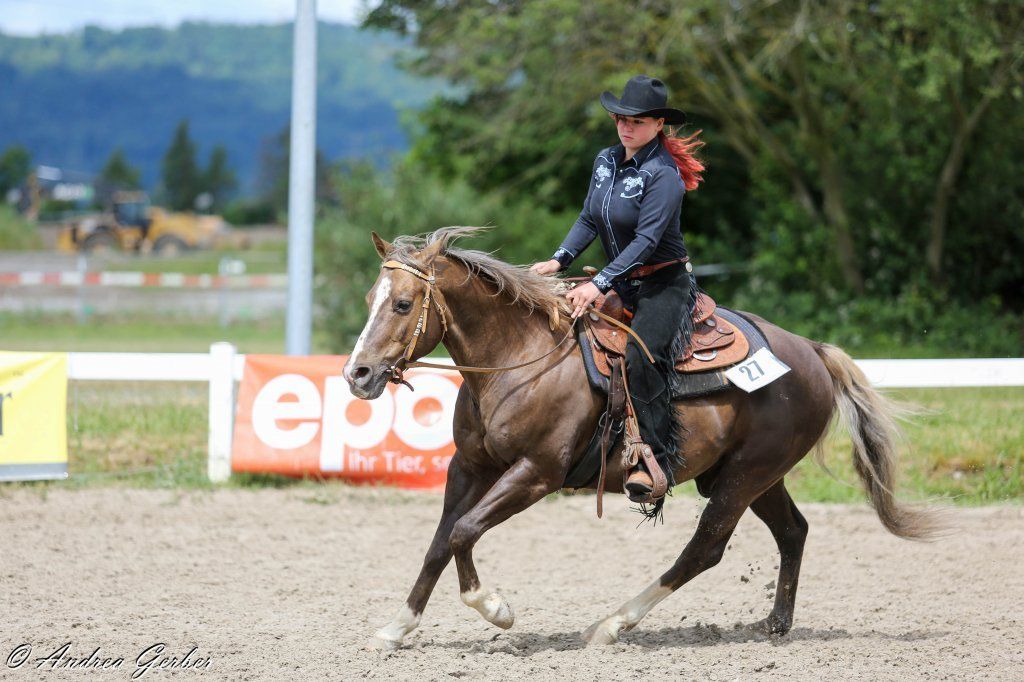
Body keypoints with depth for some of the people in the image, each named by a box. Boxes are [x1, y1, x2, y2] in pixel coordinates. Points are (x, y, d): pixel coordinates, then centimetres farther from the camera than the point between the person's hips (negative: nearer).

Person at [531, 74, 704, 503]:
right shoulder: (606, 162, 6)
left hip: (665, 285, -9)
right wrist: (560, 259, -6)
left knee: (642, 355, -31)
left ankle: (656, 462, -31)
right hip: (621, 284, 9)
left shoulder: (663, 174, -17)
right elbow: (589, 220, 11)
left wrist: (600, 284, -31)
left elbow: (647, 239, -25)